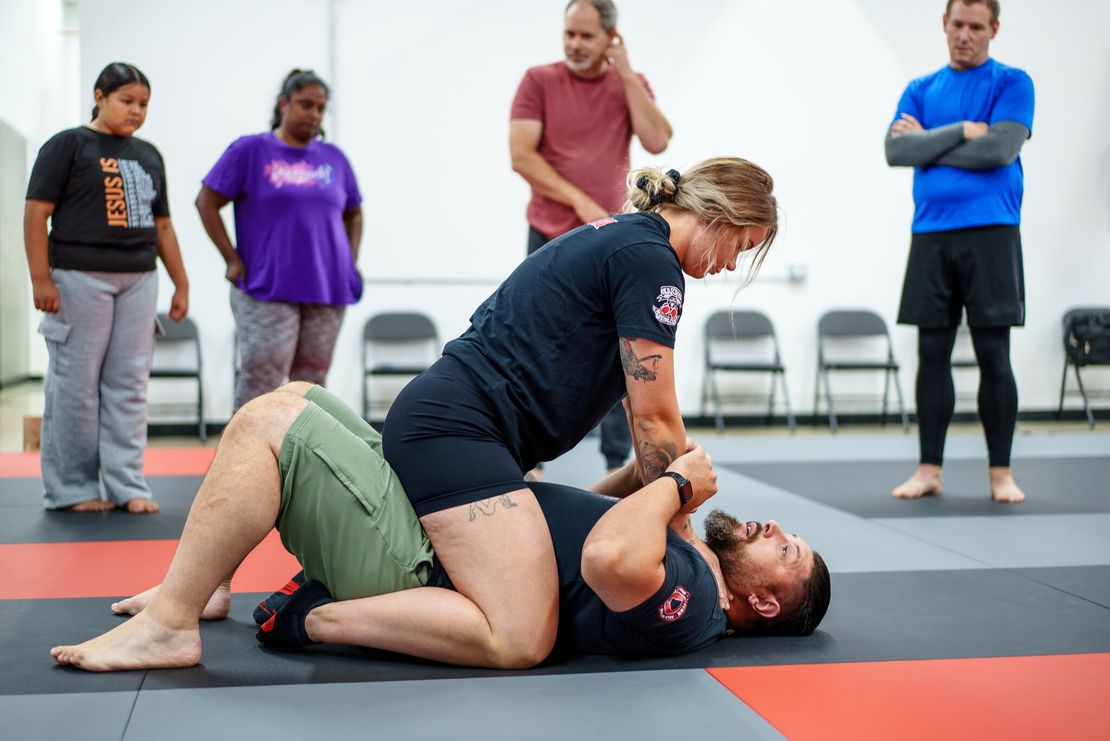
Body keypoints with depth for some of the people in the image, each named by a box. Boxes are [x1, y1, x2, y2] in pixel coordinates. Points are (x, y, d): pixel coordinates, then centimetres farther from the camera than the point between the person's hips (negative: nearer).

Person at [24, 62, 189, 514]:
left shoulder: (148, 156, 16)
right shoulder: (67, 146, -1)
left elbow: (162, 224, 19)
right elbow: (36, 212, -6)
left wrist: (181, 284, 15)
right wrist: (41, 279, -14)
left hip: (138, 281, 5)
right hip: (80, 279, -5)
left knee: (129, 387, 5)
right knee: (76, 385, 0)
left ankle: (127, 485, 11)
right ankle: (70, 489, 9)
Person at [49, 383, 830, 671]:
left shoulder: (685, 603, -18)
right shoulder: (689, 567, 12)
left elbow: (609, 558, -40)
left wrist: (676, 483, -23)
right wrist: (653, 474, 9)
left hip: (414, 560, -10)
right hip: (442, 509, 10)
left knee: (270, 423, -20)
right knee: (295, 398, 14)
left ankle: (169, 625, -9)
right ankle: (203, 585, 19)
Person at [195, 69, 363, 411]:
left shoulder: (333, 158, 11)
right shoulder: (250, 150, -1)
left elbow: (353, 214, 23)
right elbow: (207, 203, 1)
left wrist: (351, 262, 10)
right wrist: (233, 260, -5)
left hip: (328, 292, 4)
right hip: (268, 292, -4)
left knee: (311, 386, 8)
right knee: (260, 385, -8)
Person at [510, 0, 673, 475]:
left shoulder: (630, 83, 7)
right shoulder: (540, 80, 0)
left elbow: (657, 141, -9)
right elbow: (521, 155, -9)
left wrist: (625, 74, -8)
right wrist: (581, 202, -14)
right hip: (551, 241, -2)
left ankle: (619, 467, 9)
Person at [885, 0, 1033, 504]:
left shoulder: (1011, 83, 2)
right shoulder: (921, 89, 13)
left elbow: (999, 149, -14)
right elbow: (895, 150, -1)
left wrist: (927, 142, -4)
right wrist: (962, 131, -9)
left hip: (990, 234, -3)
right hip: (929, 235, 3)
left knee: (993, 355, -2)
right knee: (932, 354, 5)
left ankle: (1001, 473, 8)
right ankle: (929, 470, 12)